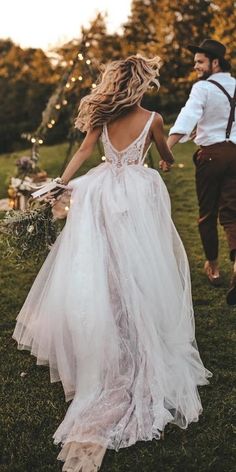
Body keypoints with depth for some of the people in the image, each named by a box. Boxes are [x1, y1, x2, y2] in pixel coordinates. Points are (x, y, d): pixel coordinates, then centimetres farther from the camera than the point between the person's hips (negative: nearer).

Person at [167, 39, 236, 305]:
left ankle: (212, 267, 23)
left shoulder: (203, 88, -8)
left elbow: (187, 117, -25)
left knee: (207, 213, 11)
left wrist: (167, 147, -35)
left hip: (211, 154, -4)